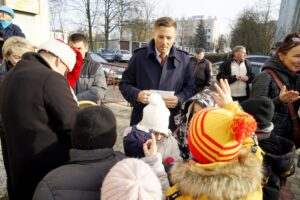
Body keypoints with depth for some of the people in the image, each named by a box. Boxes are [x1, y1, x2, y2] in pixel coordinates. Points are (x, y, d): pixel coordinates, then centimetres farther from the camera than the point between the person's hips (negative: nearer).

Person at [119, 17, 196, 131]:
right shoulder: (139, 56, 0)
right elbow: (124, 84, 5)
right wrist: (137, 94, -16)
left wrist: (179, 99, -14)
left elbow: (191, 88, 7)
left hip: (171, 122, 1)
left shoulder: (184, 59, 3)